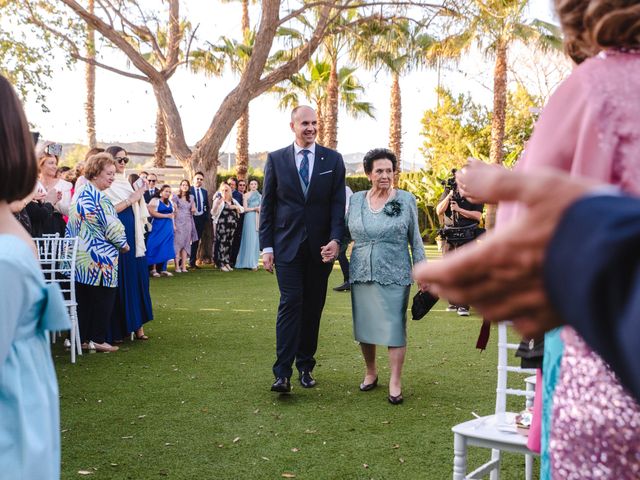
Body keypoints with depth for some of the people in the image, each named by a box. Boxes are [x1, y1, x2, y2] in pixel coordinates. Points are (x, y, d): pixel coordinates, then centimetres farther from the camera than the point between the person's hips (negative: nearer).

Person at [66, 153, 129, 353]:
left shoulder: (80, 194, 12)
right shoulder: (98, 197, -16)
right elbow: (111, 226, -15)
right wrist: (123, 244, 0)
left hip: (80, 257, 9)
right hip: (99, 257, -9)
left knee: (83, 299, 10)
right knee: (102, 298, 1)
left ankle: (82, 338, 14)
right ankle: (97, 339, 4)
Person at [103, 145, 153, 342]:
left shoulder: (126, 182, 18)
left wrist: (140, 194, 5)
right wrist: (131, 200, -16)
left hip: (133, 235, 7)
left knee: (137, 277, 5)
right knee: (121, 280, -5)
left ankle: (136, 324, 10)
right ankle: (118, 328, 3)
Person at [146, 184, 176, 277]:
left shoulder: (170, 202, 16)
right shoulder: (155, 200, -5)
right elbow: (152, 213, -15)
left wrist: (173, 225, 13)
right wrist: (166, 215, -13)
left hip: (168, 227, 6)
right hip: (158, 227, -6)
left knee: (166, 248, 5)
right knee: (156, 247, -5)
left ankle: (163, 269, 9)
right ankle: (154, 269, 0)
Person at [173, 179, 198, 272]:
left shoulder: (191, 197, 14)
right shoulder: (176, 197, 1)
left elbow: (193, 210, 23)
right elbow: (173, 211, -4)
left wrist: (193, 210, -1)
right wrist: (173, 224, -12)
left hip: (188, 222, 4)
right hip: (178, 222, -4)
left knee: (186, 244, 2)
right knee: (178, 243, -7)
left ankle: (184, 266, 3)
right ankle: (177, 266, -7)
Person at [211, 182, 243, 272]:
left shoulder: (233, 200, 15)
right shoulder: (218, 200, -1)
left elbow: (242, 209, 14)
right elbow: (213, 213, -9)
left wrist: (235, 207, -6)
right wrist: (217, 204, -27)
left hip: (232, 225, 6)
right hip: (222, 225, -5)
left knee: (229, 244, 7)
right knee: (222, 243, -8)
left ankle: (227, 262, 14)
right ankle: (221, 264, -4)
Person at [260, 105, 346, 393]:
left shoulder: (333, 159, 5)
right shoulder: (276, 159, 4)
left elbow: (338, 203, 0)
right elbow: (267, 206, 4)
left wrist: (335, 239, -13)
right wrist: (266, 247, -1)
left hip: (320, 246, 2)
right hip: (287, 245, -1)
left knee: (313, 306, 7)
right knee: (290, 303, -9)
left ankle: (305, 366, 18)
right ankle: (282, 372, -9)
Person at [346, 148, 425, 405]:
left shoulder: (406, 200, 0)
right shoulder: (356, 200, 6)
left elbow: (415, 239, 3)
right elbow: (346, 233, 13)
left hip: (394, 275, -3)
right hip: (361, 275, 3)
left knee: (394, 328, -2)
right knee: (364, 326, 11)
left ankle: (395, 383, 4)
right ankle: (370, 372, 30)